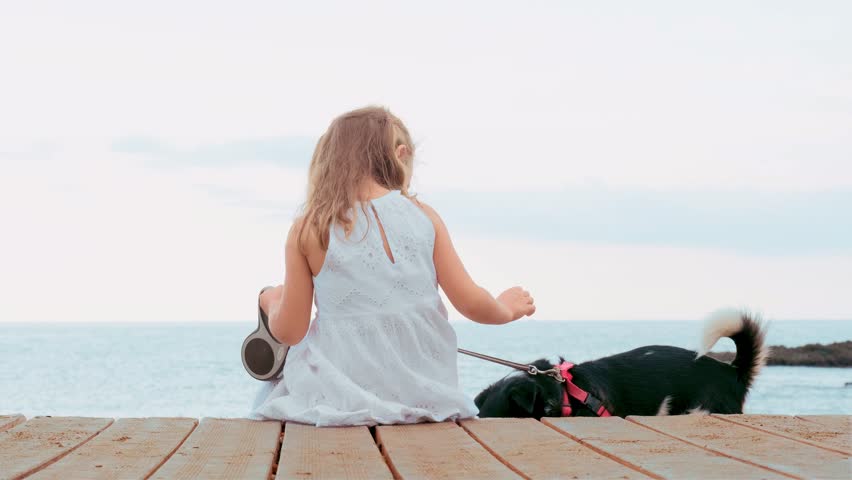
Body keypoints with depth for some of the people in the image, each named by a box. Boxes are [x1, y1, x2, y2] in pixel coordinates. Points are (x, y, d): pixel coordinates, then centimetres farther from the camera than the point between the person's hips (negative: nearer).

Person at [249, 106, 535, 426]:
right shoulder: (423, 216, 0)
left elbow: (289, 332, -3)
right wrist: (506, 308, 23)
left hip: (341, 396, -3)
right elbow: (471, 303, 1)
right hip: (421, 394, 3)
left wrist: (272, 302, 20)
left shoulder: (308, 231, -5)